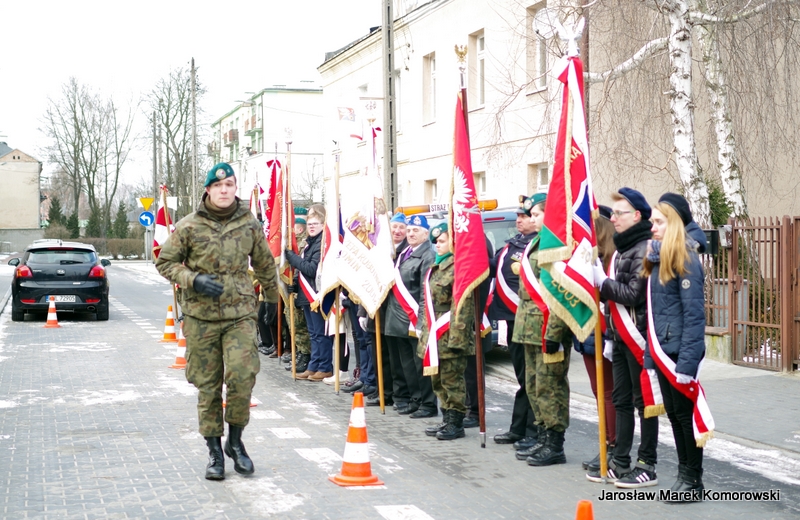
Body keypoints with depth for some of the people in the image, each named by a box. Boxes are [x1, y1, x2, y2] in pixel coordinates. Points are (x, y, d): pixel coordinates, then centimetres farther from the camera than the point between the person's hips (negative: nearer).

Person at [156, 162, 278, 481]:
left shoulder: (250, 224, 5)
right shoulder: (189, 226, -1)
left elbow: (264, 264, 19)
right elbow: (165, 262, 5)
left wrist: (272, 299, 28)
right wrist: (193, 280, -12)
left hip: (240, 313, 0)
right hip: (200, 315, 0)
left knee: (242, 376, -14)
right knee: (207, 385, 4)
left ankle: (235, 440, 9)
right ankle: (214, 451, 17)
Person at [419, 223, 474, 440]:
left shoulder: (458, 267, -13)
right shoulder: (437, 266, 18)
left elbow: (463, 305, -19)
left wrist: (457, 336, -23)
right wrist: (424, 329, 20)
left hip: (448, 334, -9)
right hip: (434, 335, 10)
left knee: (452, 380, -2)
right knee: (438, 379, 14)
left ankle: (456, 424, 6)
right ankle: (448, 419, 24)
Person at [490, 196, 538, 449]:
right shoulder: (512, 244, 16)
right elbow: (492, 268, 15)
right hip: (512, 318, 8)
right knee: (522, 376, 15)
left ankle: (533, 433, 4)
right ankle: (518, 429, 23)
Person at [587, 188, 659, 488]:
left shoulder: (645, 250, -13)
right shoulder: (622, 248, 15)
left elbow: (634, 294, -21)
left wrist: (602, 281, -14)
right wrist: (599, 283, 2)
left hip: (638, 335, -9)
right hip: (620, 335, 9)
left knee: (643, 401, -1)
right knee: (621, 400, 12)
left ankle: (647, 466, 6)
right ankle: (620, 462, 20)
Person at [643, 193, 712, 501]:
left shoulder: (685, 259, -13)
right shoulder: (659, 258, 12)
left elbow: (694, 315, -18)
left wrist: (687, 360, -22)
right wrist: (651, 349, 12)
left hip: (679, 351, -8)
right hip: (662, 350, 8)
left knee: (686, 413, 0)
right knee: (673, 413, 13)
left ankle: (694, 482, 10)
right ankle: (683, 475, 22)